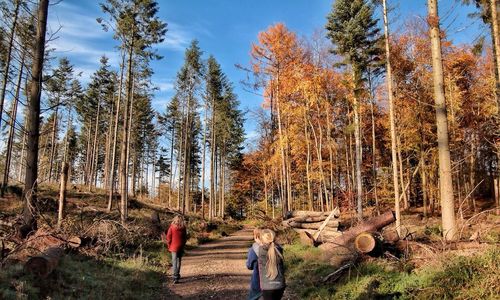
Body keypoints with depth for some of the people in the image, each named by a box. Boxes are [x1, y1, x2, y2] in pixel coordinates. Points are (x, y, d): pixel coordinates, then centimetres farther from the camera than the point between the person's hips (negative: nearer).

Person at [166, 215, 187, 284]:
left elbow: (168, 237, -7)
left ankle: (175, 278, -11)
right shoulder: (183, 228, -2)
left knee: (174, 262, -1)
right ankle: (177, 275, 30)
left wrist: (169, 246, 5)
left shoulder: (172, 227, -8)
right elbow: (185, 237, 3)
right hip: (181, 247, 3)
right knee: (179, 261, 18)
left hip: (174, 247, -3)